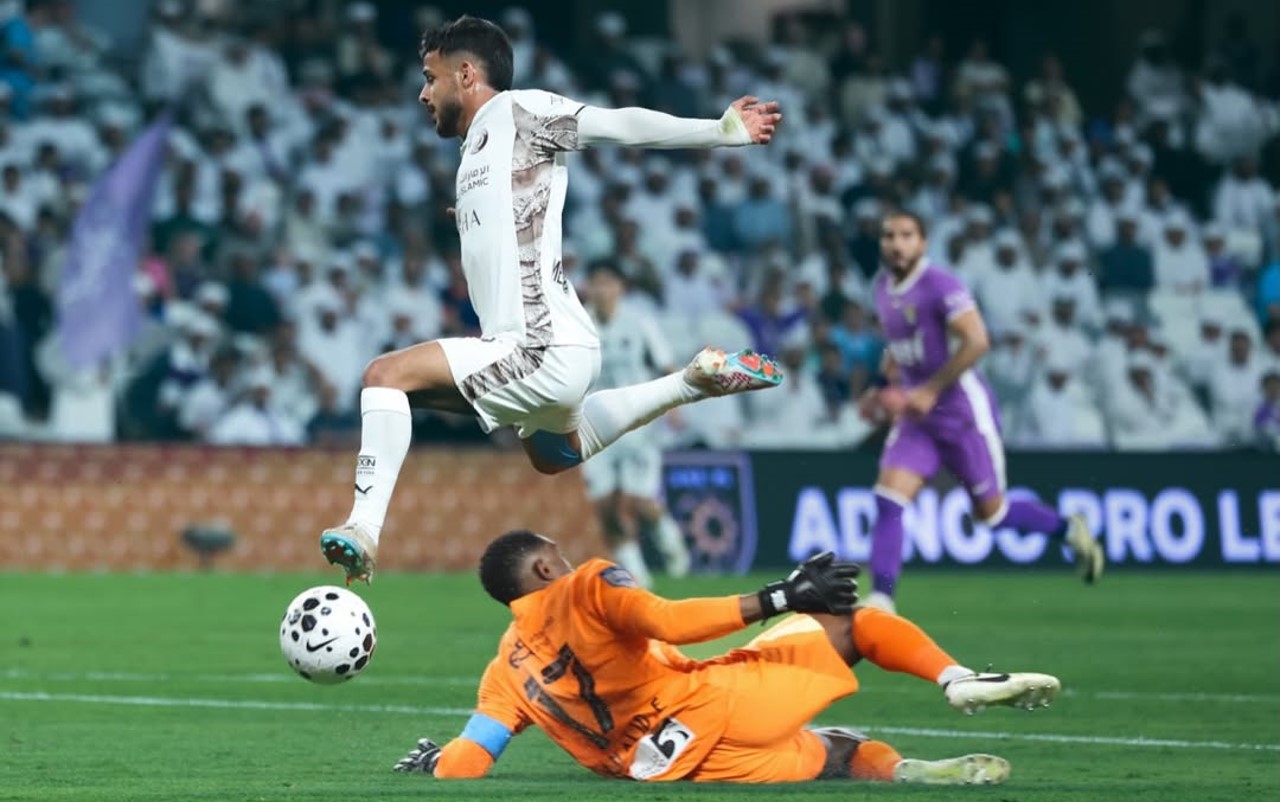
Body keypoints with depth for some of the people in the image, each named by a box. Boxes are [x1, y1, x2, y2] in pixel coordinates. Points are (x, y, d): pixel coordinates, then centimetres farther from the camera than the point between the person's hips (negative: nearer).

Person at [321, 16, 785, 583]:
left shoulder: (518, 111, -6)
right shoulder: (477, 148, 20)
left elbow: (621, 125, -13)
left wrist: (722, 131, -18)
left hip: (545, 350, -11)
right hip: (544, 352, 11)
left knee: (386, 374, -18)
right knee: (553, 454, 36)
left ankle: (363, 529, -22)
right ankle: (696, 381, 35)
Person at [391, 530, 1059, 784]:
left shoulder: (504, 674, 16)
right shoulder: (587, 587, 2)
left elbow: (462, 764, 4)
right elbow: (664, 622, -17)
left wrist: (434, 760, 28)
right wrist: (779, 598, -18)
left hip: (662, 768, 5)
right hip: (709, 706, -5)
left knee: (836, 753, 25)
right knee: (851, 621, 11)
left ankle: (906, 771, -7)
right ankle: (960, 680, -12)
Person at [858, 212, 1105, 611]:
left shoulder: (940, 285, -16)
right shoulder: (883, 287, 8)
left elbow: (976, 341, -24)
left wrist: (930, 390, -23)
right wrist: (880, 386, 10)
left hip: (963, 411, -6)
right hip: (917, 415, 7)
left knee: (990, 512, 4)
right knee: (888, 500, -12)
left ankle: (1071, 530, 29)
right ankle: (880, 601, -13)